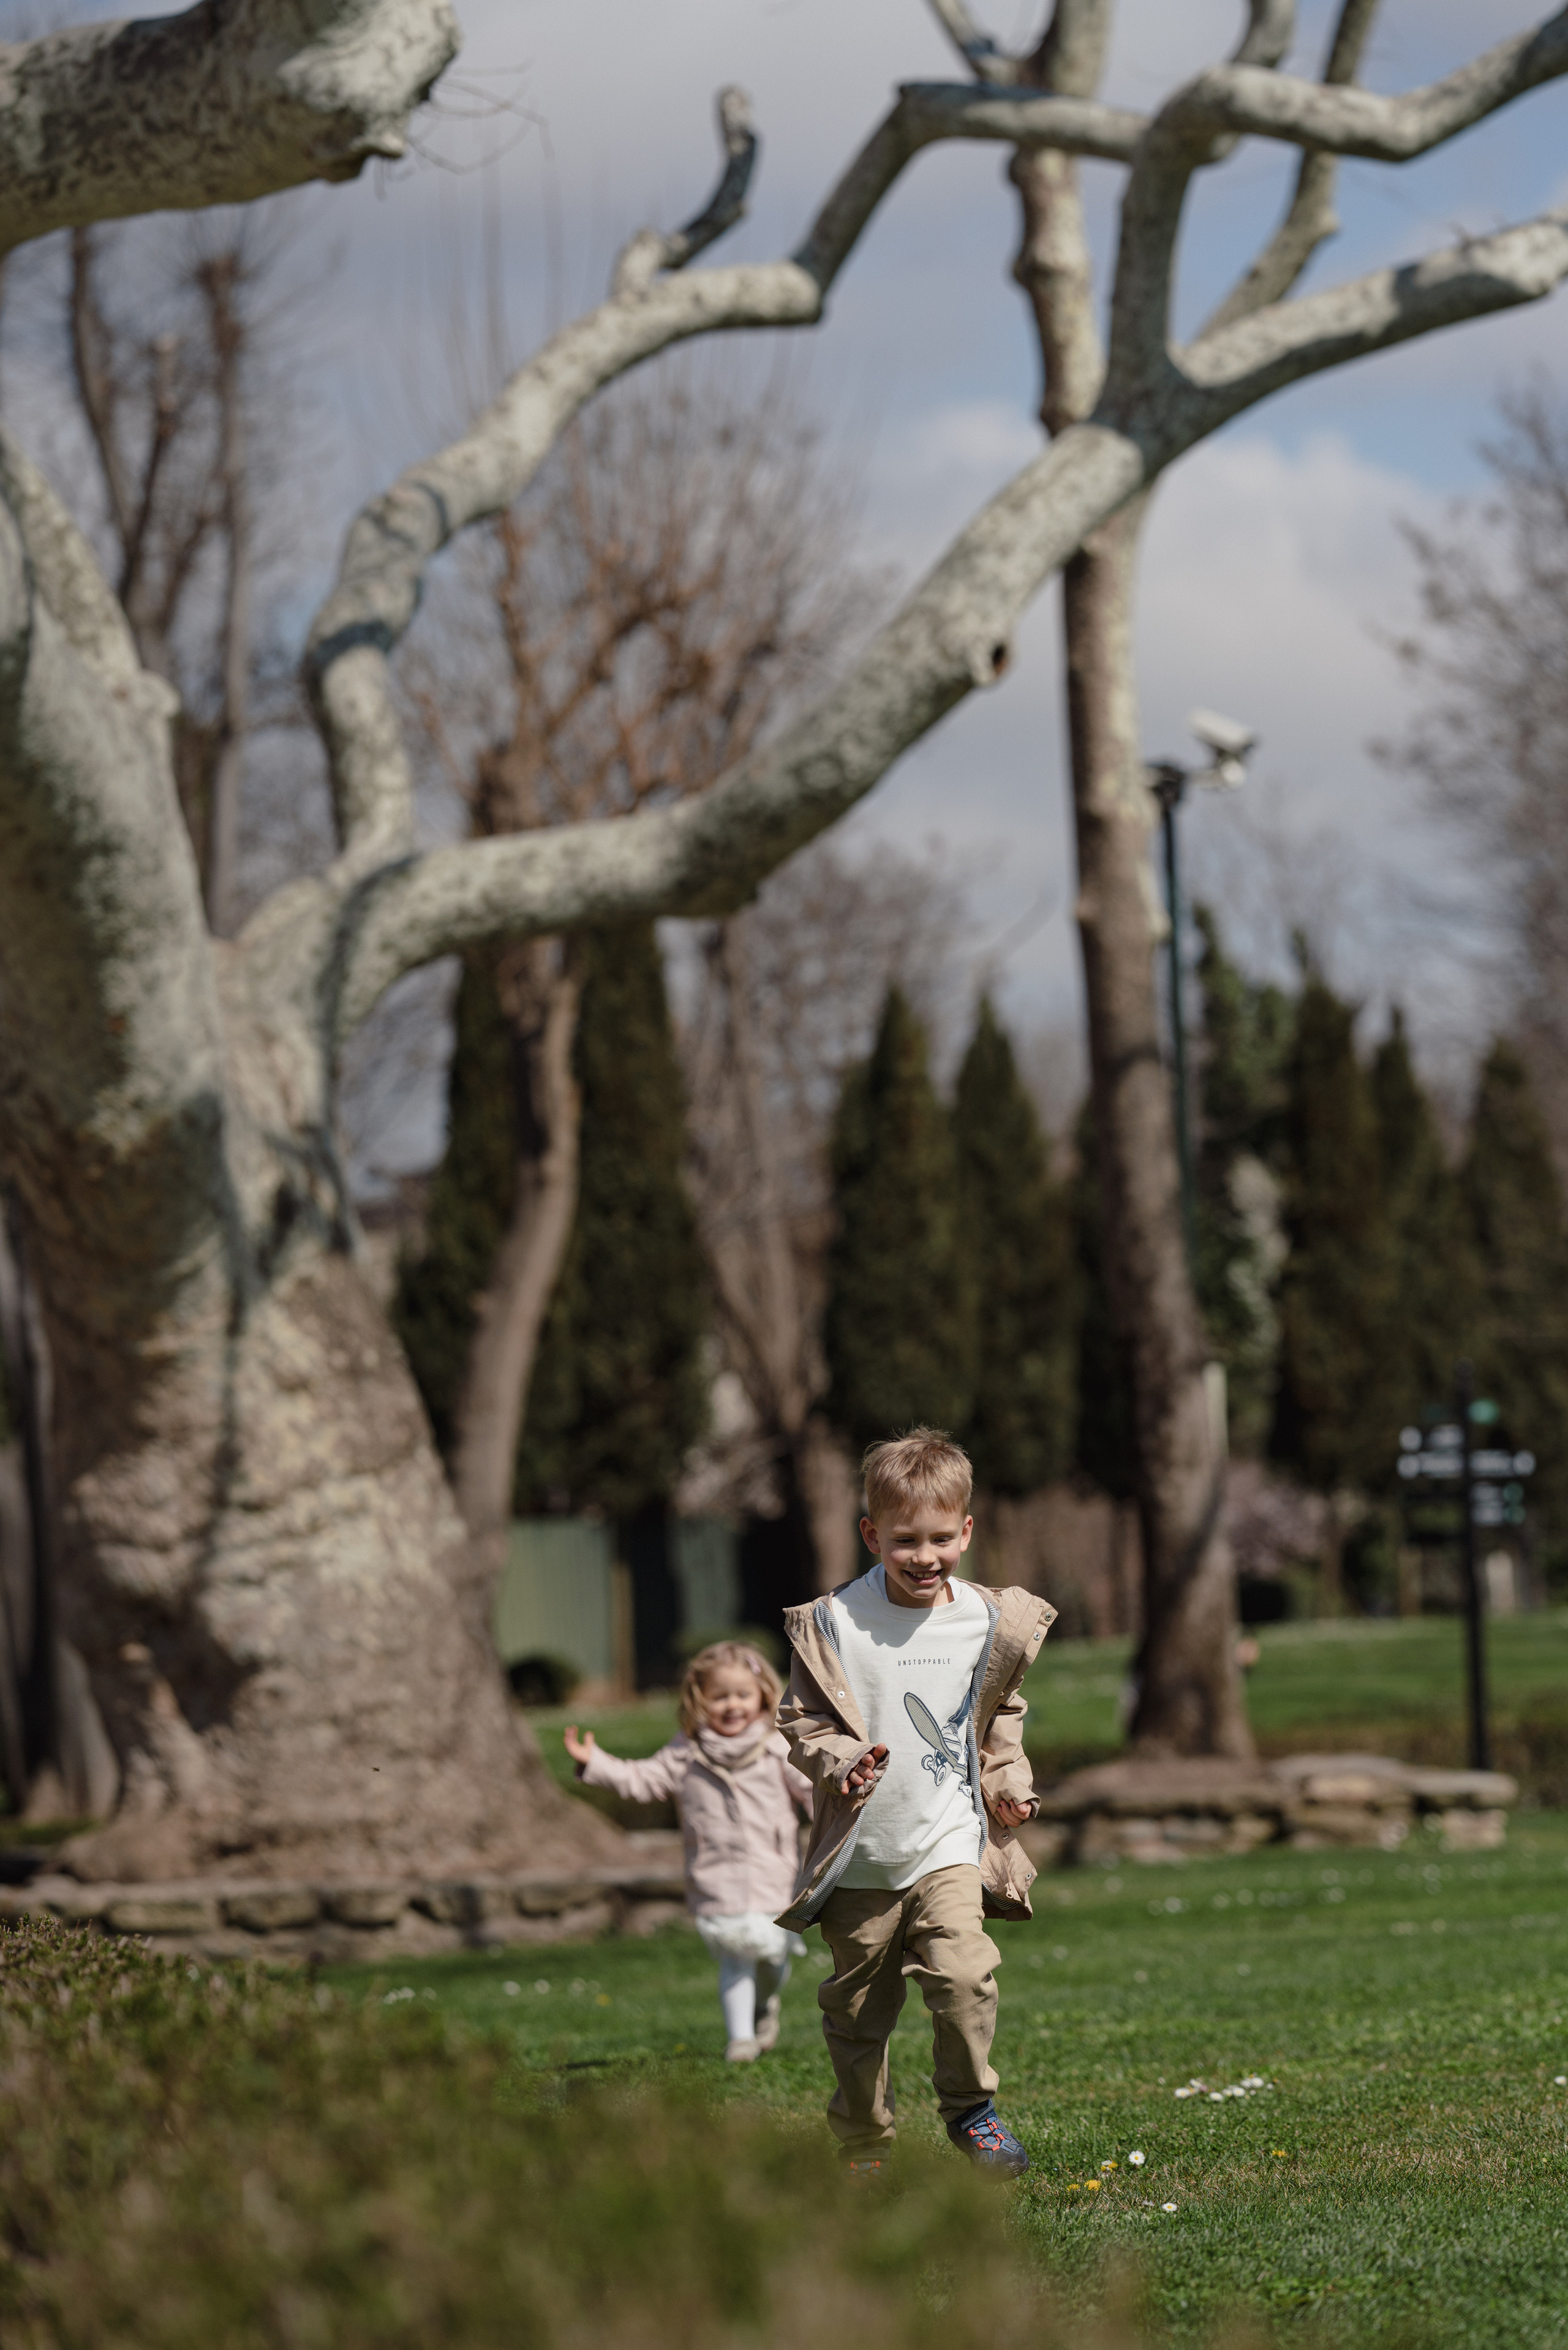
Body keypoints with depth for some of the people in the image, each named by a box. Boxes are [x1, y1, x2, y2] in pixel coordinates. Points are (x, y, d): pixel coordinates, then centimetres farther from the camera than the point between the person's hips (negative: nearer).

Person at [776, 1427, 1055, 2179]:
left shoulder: (989, 1622, 1)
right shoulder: (834, 1623, -8)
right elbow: (802, 1716, 0)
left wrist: (1009, 1781, 5)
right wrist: (840, 1760, -18)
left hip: (949, 1841, 0)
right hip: (861, 1855, 0)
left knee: (962, 1974, -20)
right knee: (857, 2008, 8)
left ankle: (970, 2109, 2)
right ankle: (864, 2142, 26)